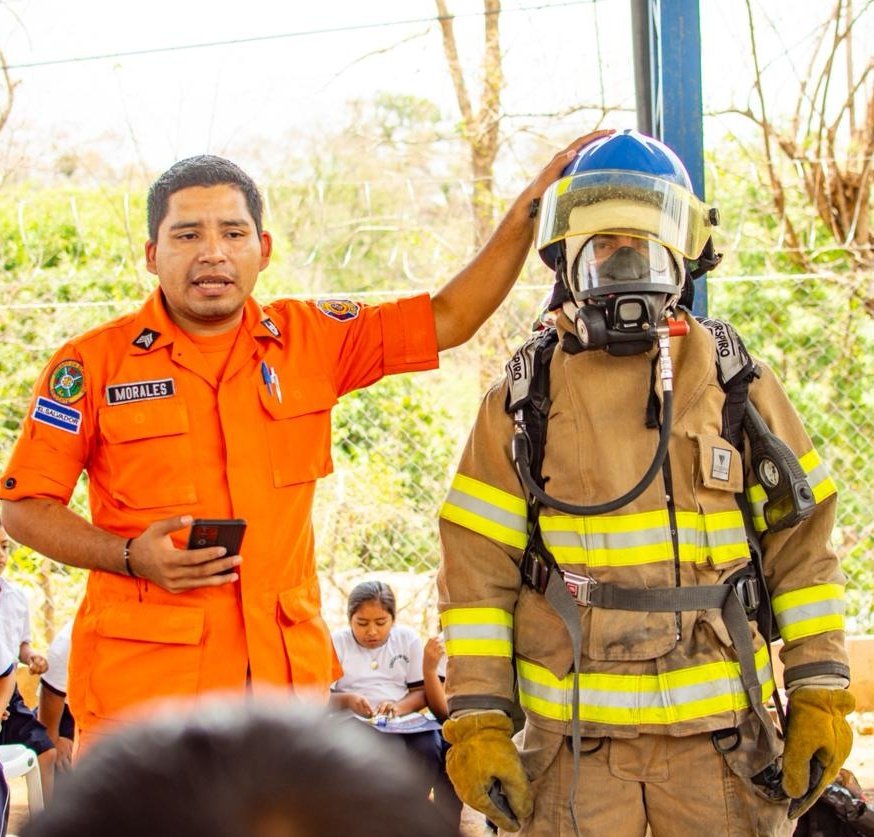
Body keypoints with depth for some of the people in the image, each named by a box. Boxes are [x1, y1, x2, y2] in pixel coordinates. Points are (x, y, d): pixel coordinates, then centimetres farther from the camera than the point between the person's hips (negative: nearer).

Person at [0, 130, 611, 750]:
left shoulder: (310, 339, 8)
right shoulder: (93, 363, 0)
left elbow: (449, 319, 11)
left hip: (290, 673, 3)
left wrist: (533, 204, 4)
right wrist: (131, 556, -13)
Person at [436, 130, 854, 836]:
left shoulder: (739, 387, 6)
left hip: (721, 734, 1)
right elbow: (477, 571, 3)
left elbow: (801, 544, 8)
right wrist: (476, 722, -3)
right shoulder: (521, 405, 3)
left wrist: (820, 695, 3)